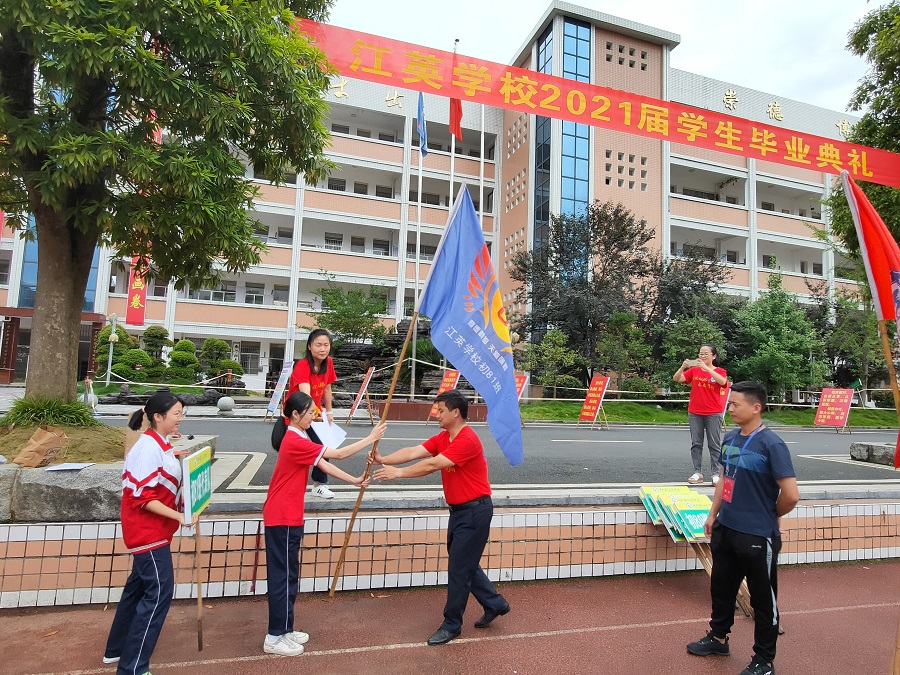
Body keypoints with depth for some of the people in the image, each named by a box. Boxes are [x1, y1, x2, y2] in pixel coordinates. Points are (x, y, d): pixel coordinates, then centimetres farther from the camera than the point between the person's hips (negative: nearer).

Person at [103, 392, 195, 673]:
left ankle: (116, 649, 37)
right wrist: (178, 516, -25)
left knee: (139, 586, 21)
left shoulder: (160, 444, 6)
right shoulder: (149, 448, -23)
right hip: (148, 531, -10)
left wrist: (184, 500, 7)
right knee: (159, 592, -6)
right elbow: (142, 497, -24)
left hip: (152, 530, 10)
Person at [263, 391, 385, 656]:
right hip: (283, 518, -10)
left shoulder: (297, 438, 10)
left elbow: (324, 465, 7)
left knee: (286, 574, 16)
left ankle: (284, 630, 27)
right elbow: (337, 454, -22)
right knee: (284, 575, 0)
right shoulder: (295, 442, -22)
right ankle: (275, 638, 12)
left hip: (287, 516, 10)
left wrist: (354, 481, 2)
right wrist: (370, 438, -17)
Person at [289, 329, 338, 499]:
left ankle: (319, 485, 15)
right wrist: (314, 412, -61)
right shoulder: (302, 366, -29)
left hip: (316, 412, 6)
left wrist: (329, 412, 8)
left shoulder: (328, 363, -9)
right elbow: (305, 394, -45)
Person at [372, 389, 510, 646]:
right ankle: (495, 604, 37)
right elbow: (413, 452, -5)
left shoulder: (467, 440, -23)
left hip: (475, 511, -9)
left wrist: (398, 472, -23)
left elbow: (432, 465, -28)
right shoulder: (443, 438, 6)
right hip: (459, 509, 9)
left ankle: (452, 625, 18)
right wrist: (384, 459, -17)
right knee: (465, 563, 19)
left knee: (459, 568, 1)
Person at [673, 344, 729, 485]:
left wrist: (706, 368, -28)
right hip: (694, 413, 2)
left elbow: (723, 381, -23)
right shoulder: (694, 370, 4)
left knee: (715, 444, 3)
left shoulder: (720, 371, -1)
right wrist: (682, 367, -22)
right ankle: (697, 473, 12)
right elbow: (676, 379, -5)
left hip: (714, 413, -2)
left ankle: (715, 474, 10)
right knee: (696, 443, 6)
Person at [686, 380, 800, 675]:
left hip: (757, 536, -7)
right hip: (725, 529, 7)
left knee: (763, 599, 12)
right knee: (721, 587, 22)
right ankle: (718, 637, 43)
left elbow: (791, 495, -19)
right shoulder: (730, 437, 2)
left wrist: (769, 516, -2)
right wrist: (713, 515, 12)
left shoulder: (771, 444, -19)